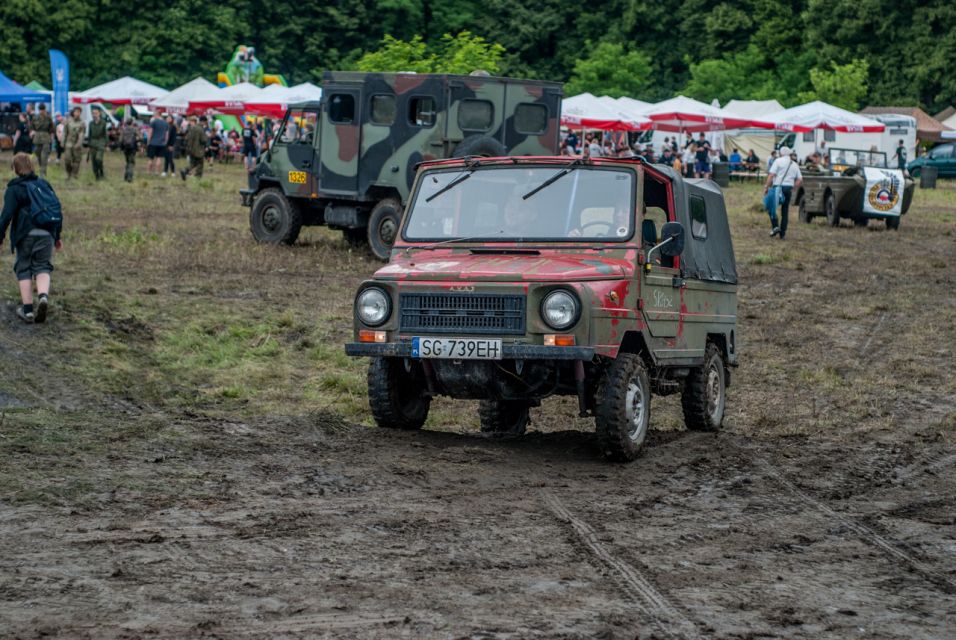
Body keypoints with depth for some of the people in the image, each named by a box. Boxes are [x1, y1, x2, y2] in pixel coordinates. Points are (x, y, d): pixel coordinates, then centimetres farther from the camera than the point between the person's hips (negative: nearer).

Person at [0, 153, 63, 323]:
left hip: (25, 235, -3)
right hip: (46, 234, 3)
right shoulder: (44, 184, 12)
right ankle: (43, 296, -20)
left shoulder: (14, 189, -2)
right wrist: (57, 236, 22)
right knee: (42, 267, 10)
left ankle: (27, 309, 5)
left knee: (24, 269, 9)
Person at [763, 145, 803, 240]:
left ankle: (775, 226, -11)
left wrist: (766, 187, -8)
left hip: (778, 187, -5)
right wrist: (793, 188, 17)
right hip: (789, 189, 5)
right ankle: (783, 233, 8)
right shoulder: (794, 164, 15)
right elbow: (800, 180, 11)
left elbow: (771, 175, -11)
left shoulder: (778, 161, -2)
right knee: (785, 211, 9)